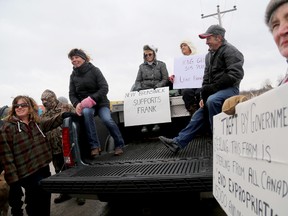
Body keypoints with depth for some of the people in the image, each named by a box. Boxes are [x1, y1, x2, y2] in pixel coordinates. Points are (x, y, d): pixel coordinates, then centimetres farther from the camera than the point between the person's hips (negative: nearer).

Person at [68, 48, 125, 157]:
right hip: (84, 105, 2)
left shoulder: (94, 70, -5)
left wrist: (91, 99, -25)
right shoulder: (73, 75, 7)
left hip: (100, 102, -2)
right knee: (86, 113, -33)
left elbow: (104, 88, -13)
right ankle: (94, 146, -28)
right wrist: (77, 104, -16)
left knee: (107, 119, -29)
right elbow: (72, 94, 5)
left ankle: (119, 145, -6)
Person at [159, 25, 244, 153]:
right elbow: (206, 77, 17)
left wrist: (213, 87, -19)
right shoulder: (209, 55, 19)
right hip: (215, 91, 8)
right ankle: (178, 142, 1)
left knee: (212, 101, -36)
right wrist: (203, 96, 5)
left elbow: (235, 74, -18)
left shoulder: (230, 51, -7)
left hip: (230, 88, -8)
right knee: (199, 115, 0)